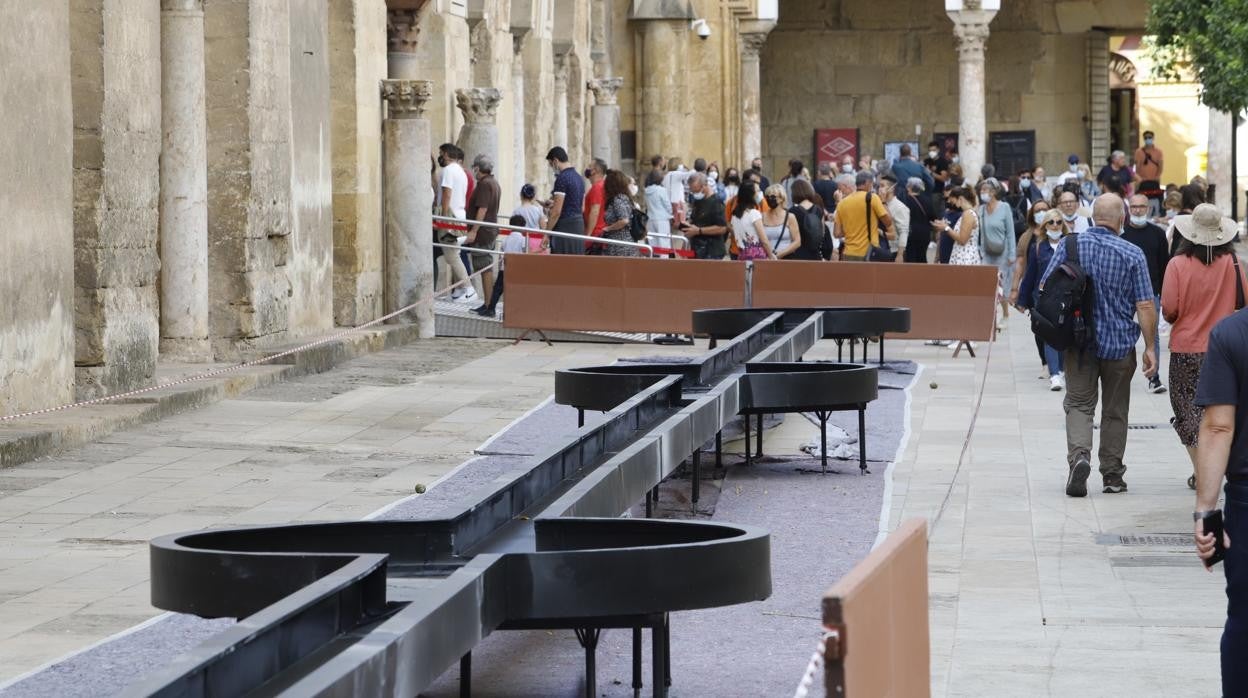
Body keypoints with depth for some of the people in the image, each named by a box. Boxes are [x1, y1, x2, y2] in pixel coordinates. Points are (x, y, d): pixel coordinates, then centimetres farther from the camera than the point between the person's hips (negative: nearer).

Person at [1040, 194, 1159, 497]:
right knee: (1115, 410, 13)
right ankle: (1112, 475, 19)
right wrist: (1150, 348, -4)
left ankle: (1079, 455, -19)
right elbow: (1145, 305, -11)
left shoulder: (1070, 245, -5)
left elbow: (1044, 290, -2)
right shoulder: (1132, 254, -9)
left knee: (1079, 404, 6)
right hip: (1120, 344, 0)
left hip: (1079, 343, 1)